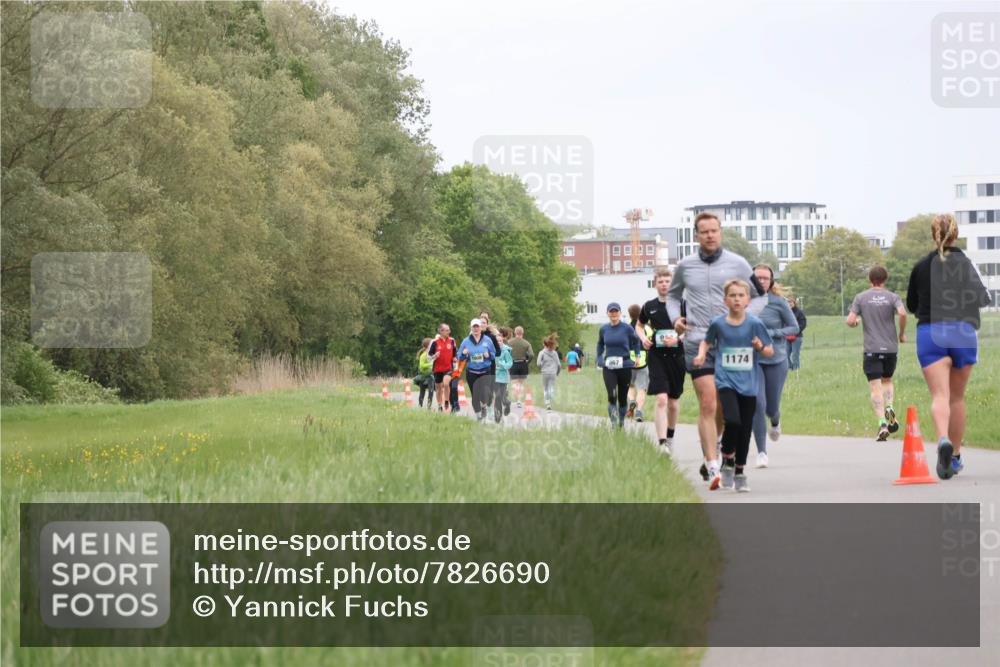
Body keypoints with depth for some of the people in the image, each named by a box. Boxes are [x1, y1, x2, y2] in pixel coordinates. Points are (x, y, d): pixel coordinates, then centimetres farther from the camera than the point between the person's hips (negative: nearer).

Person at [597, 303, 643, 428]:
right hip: (608, 367, 1)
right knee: (612, 396, -16)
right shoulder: (603, 329, 3)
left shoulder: (627, 328, -5)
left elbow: (636, 342, 12)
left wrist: (637, 357, 7)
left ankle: (621, 422, 27)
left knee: (623, 397, 8)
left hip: (624, 366, -1)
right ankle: (613, 423, -9)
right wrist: (599, 360, 11)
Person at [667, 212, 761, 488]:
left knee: (723, 408, 9)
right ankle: (712, 467, -15)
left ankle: (710, 453, 29)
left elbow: (761, 296, 12)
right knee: (708, 405, -13)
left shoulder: (738, 264, 4)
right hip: (697, 342, -1)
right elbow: (672, 295, 25)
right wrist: (675, 318, 7)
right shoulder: (685, 266, 7)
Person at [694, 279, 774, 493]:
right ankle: (727, 459, 2)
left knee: (745, 430, 6)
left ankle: (740, 471, 24)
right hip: (726, 381, -1)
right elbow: (706, 341, 18)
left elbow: (771, 351, 4)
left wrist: (761, 347, -17)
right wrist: (701, 354, -2)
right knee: (732, 421, -23)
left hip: (748, 385, 1)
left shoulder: (754, 324, -3)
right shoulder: (718, 323, -1)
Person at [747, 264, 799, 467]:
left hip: (776, 359, 0)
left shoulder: (778, 302, -6)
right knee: (757, 404, -12)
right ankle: (761, 452, -3)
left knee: (772, 407, 9)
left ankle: (775, 423, 48)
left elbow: (794, 327, -2)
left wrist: (771, 334, -14)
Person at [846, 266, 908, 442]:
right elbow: (902, 313, -16)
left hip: (871, 349, -1)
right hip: (890, 347, 1)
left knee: (875, 387, -3)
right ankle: (889, 407, -3)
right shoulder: (892, 297, 2)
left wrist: (855, 324, 18)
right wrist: (902, 333, -2)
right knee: (887, 380, 22)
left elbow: (850, 321, -6)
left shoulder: (861, 298, 3)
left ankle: (882, 424, -17)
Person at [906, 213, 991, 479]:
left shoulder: (921, 267, 3)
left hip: (930, 333, -1)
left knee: (939, 395, -10)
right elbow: (984, 299, 6)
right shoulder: (968, 264, 0)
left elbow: (911, 306, 13)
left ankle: (943, 440, -38)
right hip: (964, 332, 1)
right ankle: (955, 456, 22)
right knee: (958, 397, 14)